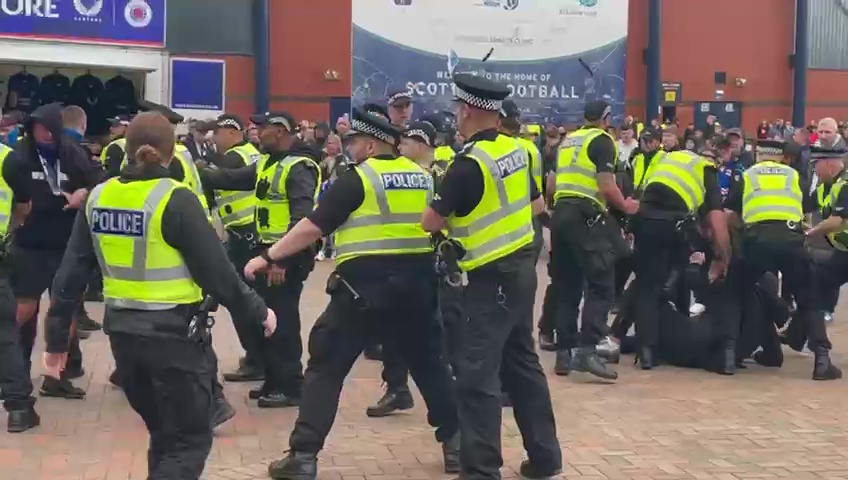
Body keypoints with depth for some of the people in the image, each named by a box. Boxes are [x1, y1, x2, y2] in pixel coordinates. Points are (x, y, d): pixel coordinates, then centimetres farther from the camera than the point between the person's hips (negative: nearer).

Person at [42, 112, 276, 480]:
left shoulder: (98, 198, 2)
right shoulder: (175, 199, -14)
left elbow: (70, 275, 4)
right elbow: (216, 271, -13)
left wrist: (57, 337, 13)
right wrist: (257, 312, 1)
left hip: (122, 332, 6)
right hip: (173, 333, -6)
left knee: (164, 433, 23)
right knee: (190, 440, 4)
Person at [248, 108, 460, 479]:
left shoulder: (358, 178, -6)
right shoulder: (422, 177, 11)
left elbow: (312, 228, -9)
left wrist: (268, 257, -2)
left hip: (364, 285, -5)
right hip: (416, 284, 5)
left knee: (326, 367, 3)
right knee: (428, 361, 19)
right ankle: (454, 441, 22)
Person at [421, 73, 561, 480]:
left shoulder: (469, 163, -18)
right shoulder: (516, 150, 5)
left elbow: (431, 223, -11)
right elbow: (538, 205, 17)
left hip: (492, 277, -8)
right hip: (522, 267, 8)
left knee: (477, 375, -5)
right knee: (522, 363, 17)